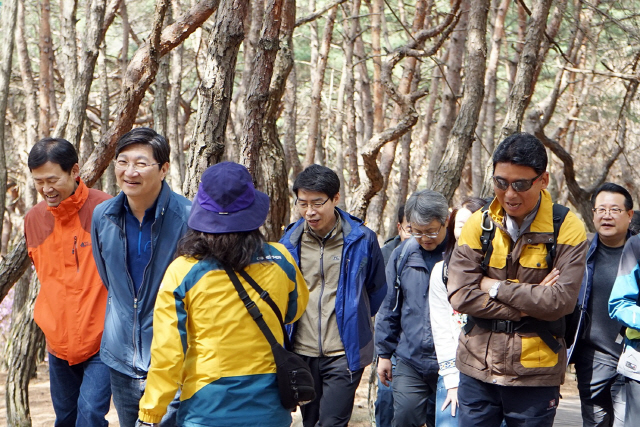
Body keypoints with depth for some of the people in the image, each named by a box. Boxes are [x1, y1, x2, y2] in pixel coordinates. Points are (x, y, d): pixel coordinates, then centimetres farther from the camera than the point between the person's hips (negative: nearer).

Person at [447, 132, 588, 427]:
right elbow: (460, 295, -9)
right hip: (478, 369, 2)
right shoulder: (478, 225, -1)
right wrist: (527, 304, -14)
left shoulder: (567, 229, -7)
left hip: (536, 374, -2)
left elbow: (561, 301, -17)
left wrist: (497, 288, -12)